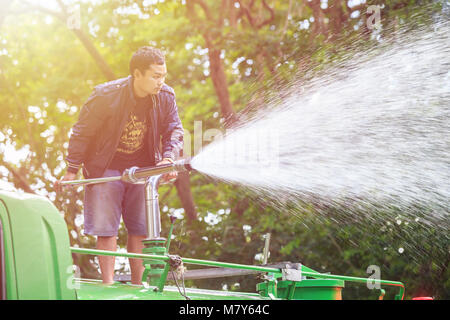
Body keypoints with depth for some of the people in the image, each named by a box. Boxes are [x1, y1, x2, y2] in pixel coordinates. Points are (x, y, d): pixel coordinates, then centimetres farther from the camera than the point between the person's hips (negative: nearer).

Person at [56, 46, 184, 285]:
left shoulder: (165, 98, -8)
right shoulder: (105, 96, -19)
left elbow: (174, 131, 2)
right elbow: (82, 133, -9)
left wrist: (168, 159, -18)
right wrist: (72, 170, -5)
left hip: (142, 169, 3)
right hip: (107, 169, -3)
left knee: (140, 229, 3)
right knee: (106, 229, -5)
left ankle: (137, 284, 13)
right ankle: (108, 284, 1)